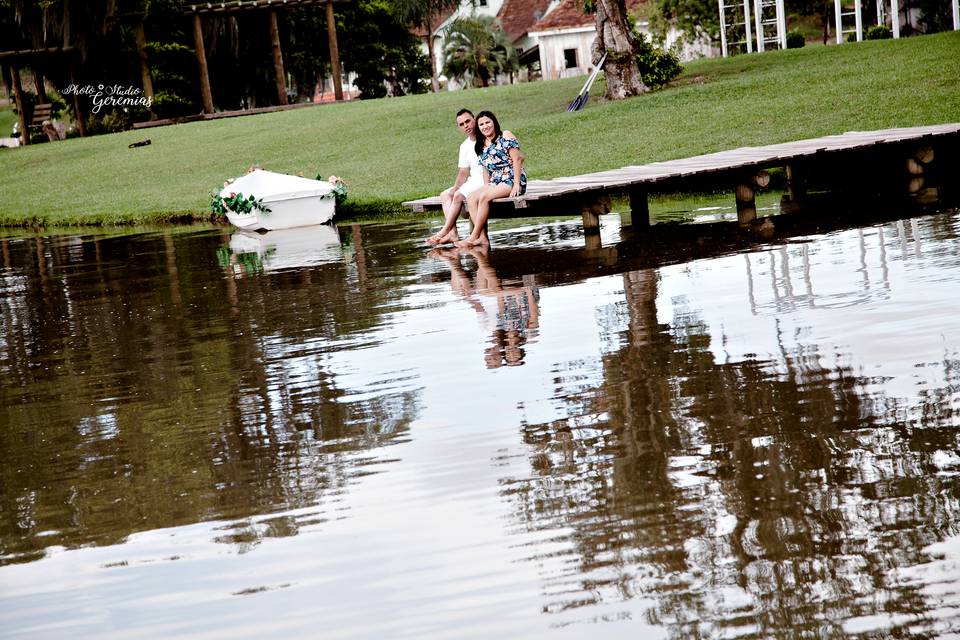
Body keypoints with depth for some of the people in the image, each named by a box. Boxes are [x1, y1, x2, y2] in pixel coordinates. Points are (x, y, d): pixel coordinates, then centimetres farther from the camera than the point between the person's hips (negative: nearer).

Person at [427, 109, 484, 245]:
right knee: (445, 195, -4)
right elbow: (463, 172, 13)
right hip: (473, 180, 9)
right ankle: (453, 233, -20)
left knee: (458, 196, -24)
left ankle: (444, 232, -18)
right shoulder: (465, 146, 15)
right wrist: (456, 188, -7)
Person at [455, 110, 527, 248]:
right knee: (471, 198, -17)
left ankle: (474, 236, -25)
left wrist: (516, 184, -17)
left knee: (484, 197, -29)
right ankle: (483, 237, -27)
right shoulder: (481, 146, 19)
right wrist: (486, 187, 1)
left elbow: (518, 159, -10)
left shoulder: (505, 136, -2)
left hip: (511, 181, -7)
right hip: (495, 183, 7)